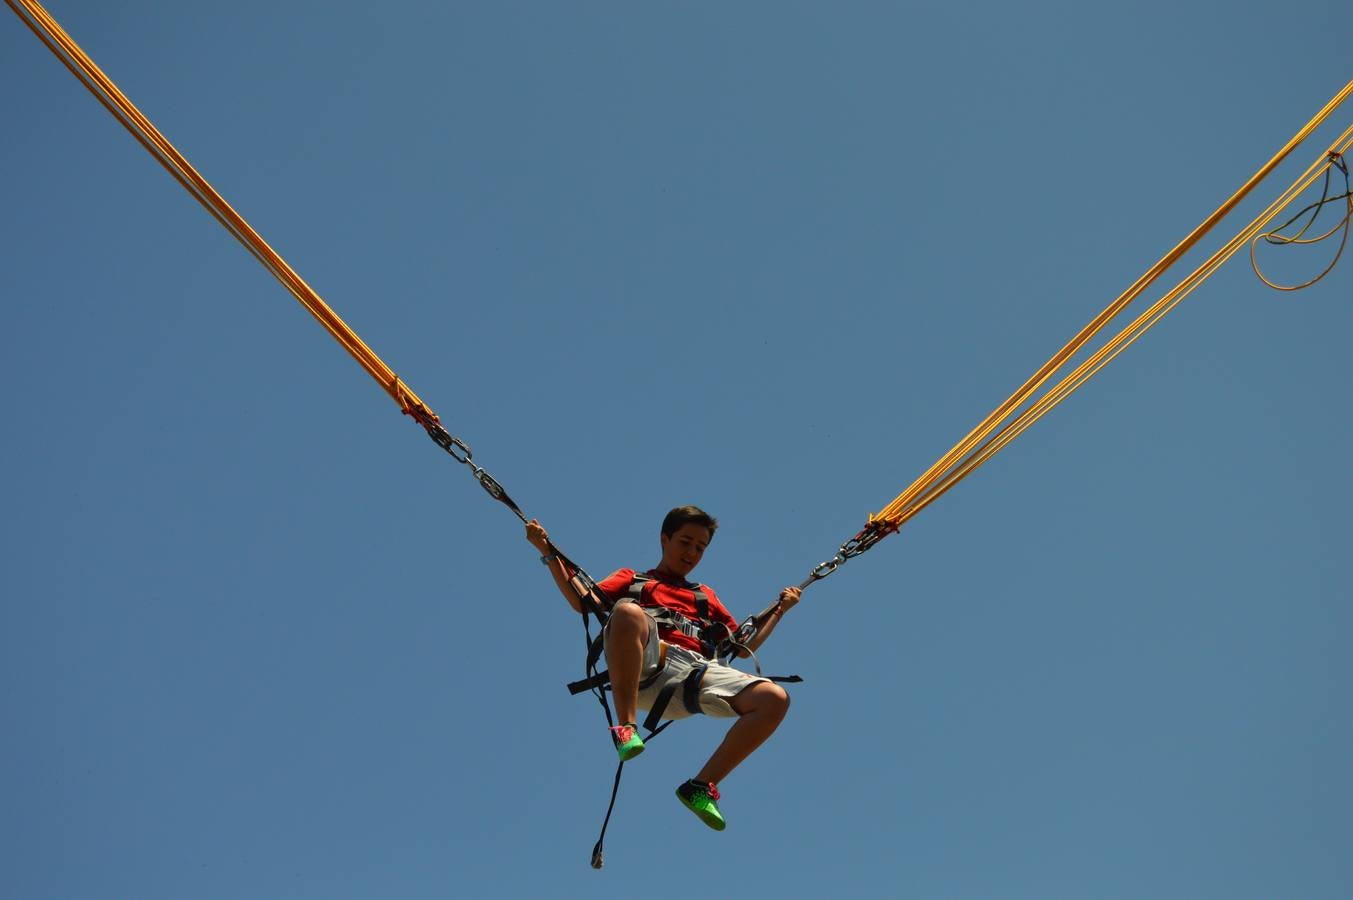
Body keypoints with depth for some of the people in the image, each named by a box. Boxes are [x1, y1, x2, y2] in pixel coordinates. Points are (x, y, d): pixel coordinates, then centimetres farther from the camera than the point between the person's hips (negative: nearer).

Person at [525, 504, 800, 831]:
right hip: (643, 668, -3)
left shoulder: (706, 596, 40)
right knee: (628, 611, -37)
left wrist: (780, 609, 34)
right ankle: (625, 727, -36)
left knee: (775, 699, -20)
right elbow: (582, 601, 13)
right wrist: (548, 552, 6)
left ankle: (702, 786, -15)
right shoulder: (631, 580, 30)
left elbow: (744, 647, 38)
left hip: (695, 673, 4)